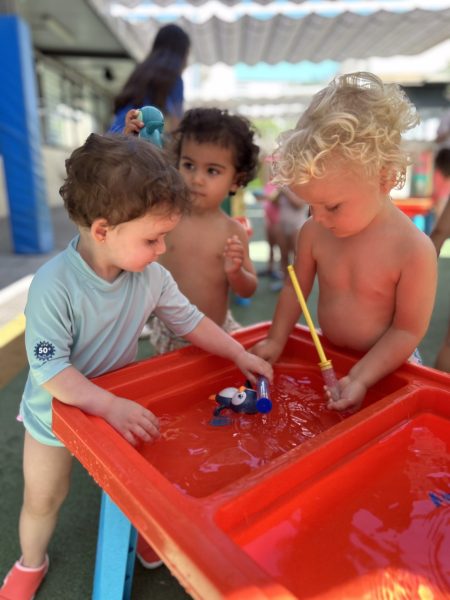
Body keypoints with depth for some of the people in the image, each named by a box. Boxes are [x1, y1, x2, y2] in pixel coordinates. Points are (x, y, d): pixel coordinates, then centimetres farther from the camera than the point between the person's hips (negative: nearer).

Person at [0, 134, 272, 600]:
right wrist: (111, 406, -42)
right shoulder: (54, 285, -34)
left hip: (117, 404, 3)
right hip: (55, 410, -3)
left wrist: (240, 355, -6)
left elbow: (190, 320, -6)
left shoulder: (150, 276, -18)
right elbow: (49, 368, -33)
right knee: (43, 498, 18)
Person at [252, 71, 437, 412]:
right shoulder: (314, 232, -9)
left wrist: (359, 379, -21)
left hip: (384, 367, -3)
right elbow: (296, 287, 4)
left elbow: (408, 331, -16)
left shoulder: (414, 250, -21)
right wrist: (276, 340, 1)